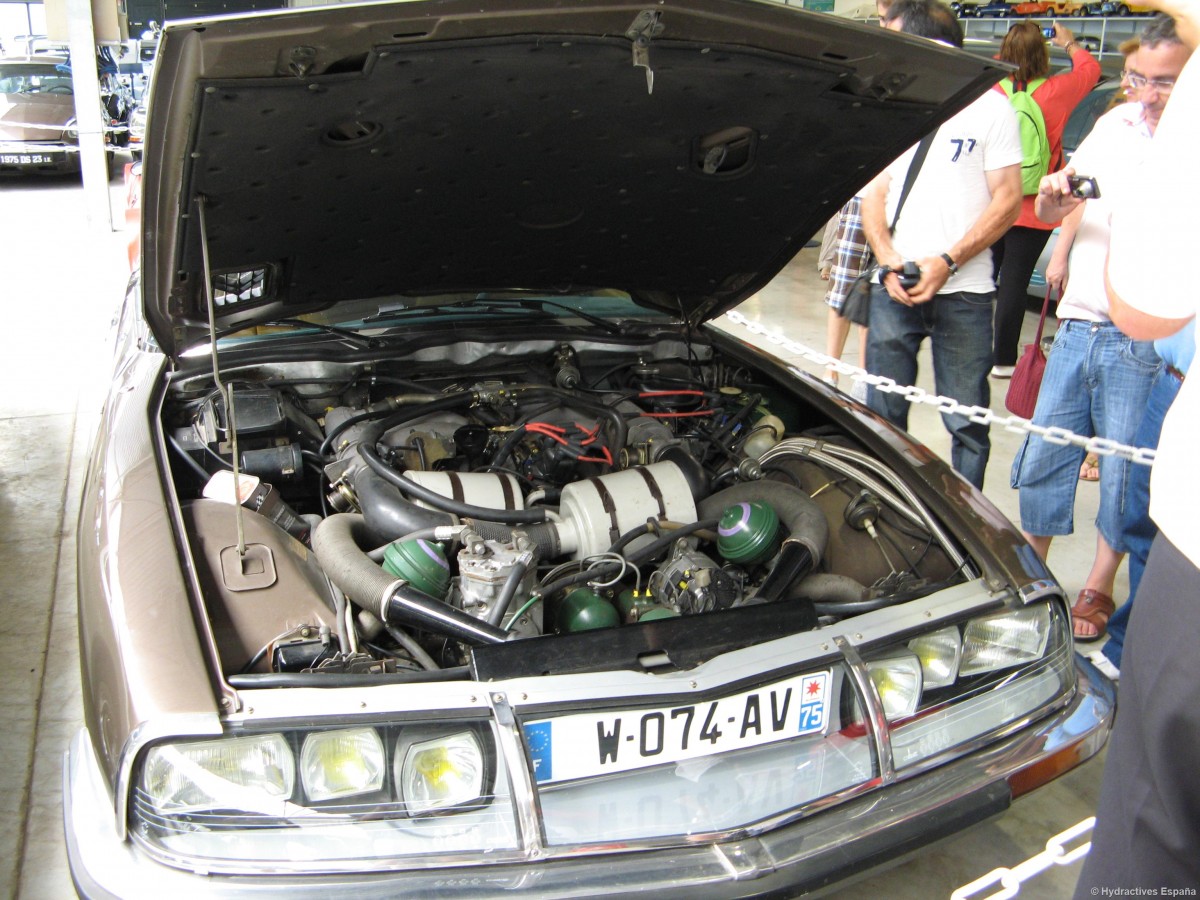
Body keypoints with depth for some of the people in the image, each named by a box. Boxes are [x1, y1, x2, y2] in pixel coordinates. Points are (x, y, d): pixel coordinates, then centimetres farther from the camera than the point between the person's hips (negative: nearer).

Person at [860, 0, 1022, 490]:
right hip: (894, 287, 4)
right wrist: (889, 261, -6)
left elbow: (1007, 200, -4)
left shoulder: (990, 108, -1)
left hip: (963, 292, -3)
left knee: (967, 421, 3)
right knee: (882, 415, 8)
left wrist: (946, 262, -14)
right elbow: (874, 194, 12)